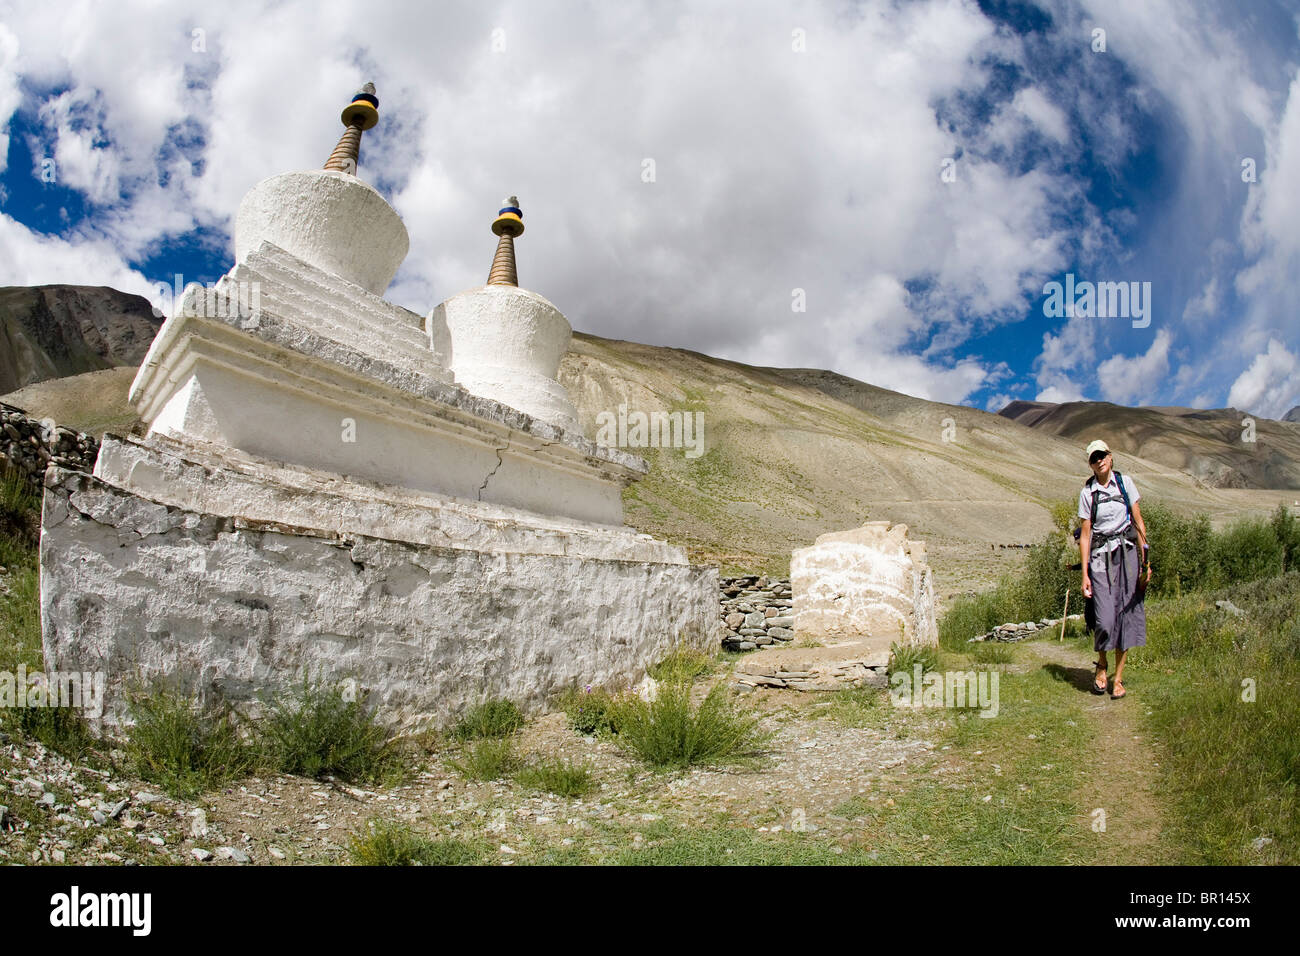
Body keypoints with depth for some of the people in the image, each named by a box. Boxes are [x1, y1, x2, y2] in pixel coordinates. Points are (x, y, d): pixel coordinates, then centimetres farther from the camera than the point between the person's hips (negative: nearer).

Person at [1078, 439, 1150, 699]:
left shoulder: (1125, 482, 4)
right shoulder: (1087, 493, 1)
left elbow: (1139, 522, 6)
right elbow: (1085, 534, 0)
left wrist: (1145, 560, 0)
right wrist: (1085, 574, -4)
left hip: (1127, 554, 1)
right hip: (1100, 558, -1)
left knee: (1126, 615, 1)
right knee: (1104, 618, -9)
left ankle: (1118, 678, 12)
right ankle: (1101, 664, 19)